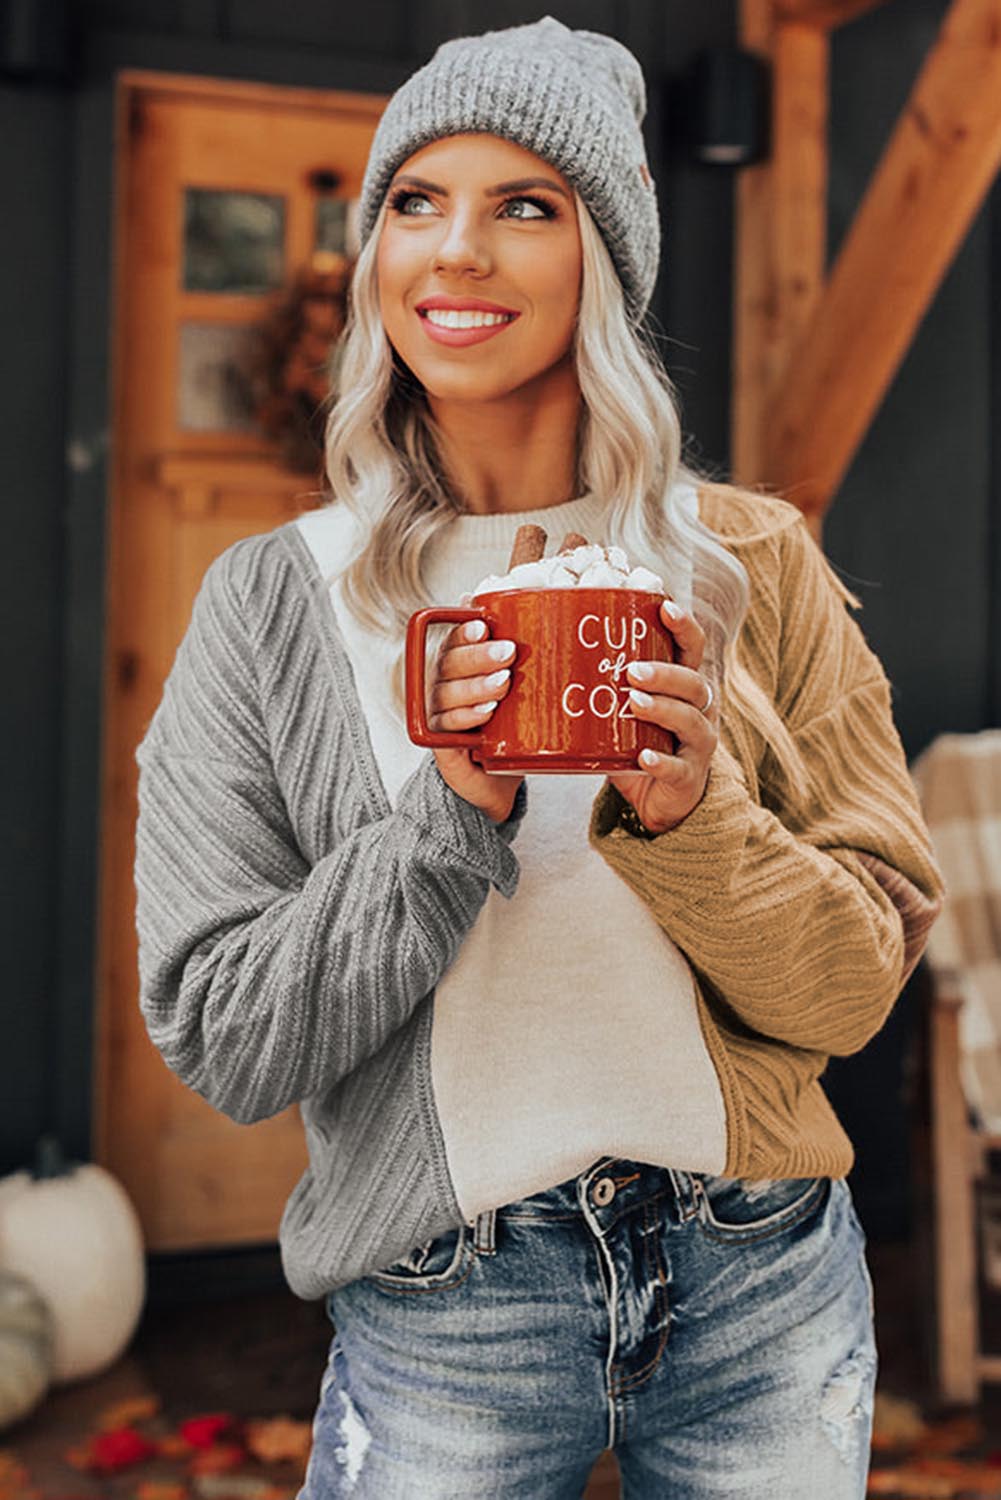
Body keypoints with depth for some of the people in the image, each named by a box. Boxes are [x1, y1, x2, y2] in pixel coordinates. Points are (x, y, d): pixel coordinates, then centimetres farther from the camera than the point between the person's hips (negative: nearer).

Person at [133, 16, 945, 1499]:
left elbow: (858, 983, -2)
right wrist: (455, 812, -20)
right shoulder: (273, 600, -5)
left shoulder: (752, 561, -3)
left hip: (760, 1283, 2)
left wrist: (689, 815, -20)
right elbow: (222, 1042, -8)